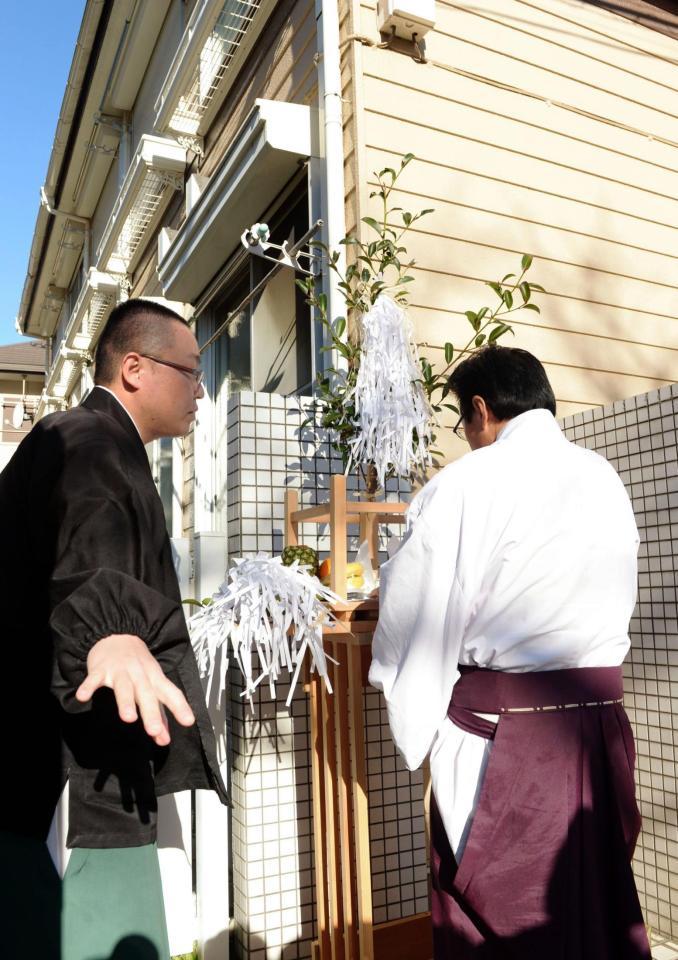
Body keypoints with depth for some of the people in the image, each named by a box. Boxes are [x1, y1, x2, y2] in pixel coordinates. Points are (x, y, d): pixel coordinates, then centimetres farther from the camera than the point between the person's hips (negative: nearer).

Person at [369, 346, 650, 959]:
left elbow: (418, 617, -11)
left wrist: (416, 720, 3)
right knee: (597, 893, 21)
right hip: (599, 710, 6)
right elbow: (618, 599, 12)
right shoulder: (606, 479, 5)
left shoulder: (468, 483, -13)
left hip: (502, 725, -6)